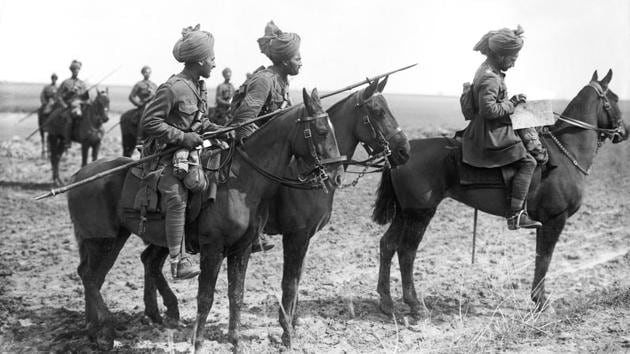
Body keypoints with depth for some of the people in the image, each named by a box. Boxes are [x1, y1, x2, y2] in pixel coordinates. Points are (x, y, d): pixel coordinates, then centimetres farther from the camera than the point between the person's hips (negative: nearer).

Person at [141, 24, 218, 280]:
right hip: (165, 153, -9)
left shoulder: (198, 87, 11)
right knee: (178, 197, -24)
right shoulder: (173, 88, -18)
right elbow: (149, 120, -18)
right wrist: (182, 137, -22)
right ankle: (178, 262, -25)